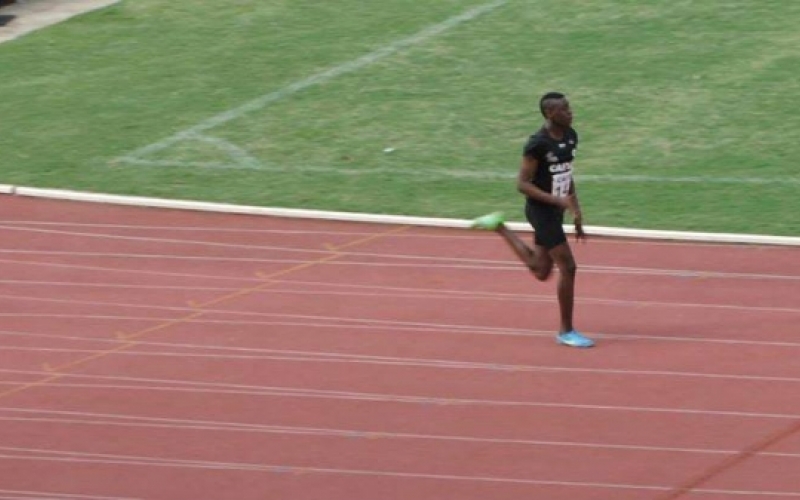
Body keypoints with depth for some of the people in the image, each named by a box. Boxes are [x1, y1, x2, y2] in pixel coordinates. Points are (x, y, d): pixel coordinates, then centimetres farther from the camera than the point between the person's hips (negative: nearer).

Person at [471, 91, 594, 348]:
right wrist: (559, 201, -28)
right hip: (541, 211, -9)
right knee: (568, 267, -9)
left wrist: (577, 213, 13)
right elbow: (522, 184, -20)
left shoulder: (570, 136, 3)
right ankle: (566, 331, 4)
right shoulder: (537, 144, -21)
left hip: (555, 210, 9)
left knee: (541, 271, 18)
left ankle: (499, 227, 34)